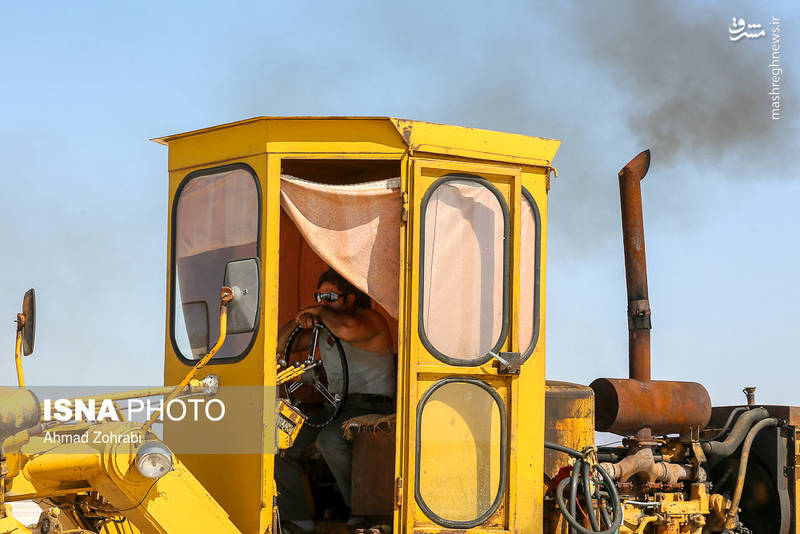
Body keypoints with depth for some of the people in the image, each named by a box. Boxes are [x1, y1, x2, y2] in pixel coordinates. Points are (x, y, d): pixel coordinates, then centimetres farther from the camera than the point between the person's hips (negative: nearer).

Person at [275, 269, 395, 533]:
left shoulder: (370, 319, -8)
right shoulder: (322, 328, 19)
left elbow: (348, 330, -33)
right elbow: (282, 345, 21)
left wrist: (321, 311, -13)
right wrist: (298, 322, 0)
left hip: (370, 406, -8)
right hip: (333, 406, 8)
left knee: (329, 439, -36)